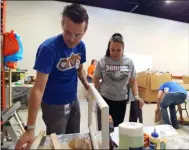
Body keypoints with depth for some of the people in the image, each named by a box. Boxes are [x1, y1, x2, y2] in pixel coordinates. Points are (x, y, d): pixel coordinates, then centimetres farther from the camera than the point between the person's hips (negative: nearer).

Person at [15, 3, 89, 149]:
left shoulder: (81, 46, -6)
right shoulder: (48, 48, -26)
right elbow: (38, 89, -28)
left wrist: (87, 84, -7)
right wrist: (30, 128, -29)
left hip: (73, 102, 6)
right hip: (54, 106, -6)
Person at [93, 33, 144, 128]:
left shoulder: (129, 62, -2)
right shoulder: (102, 62, -8)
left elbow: (133, 81, 6)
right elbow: (96, 80, 2)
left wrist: (136, 96, -4)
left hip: (122, 100, 2)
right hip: (105, 99, -2)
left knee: (117, 127, 13)